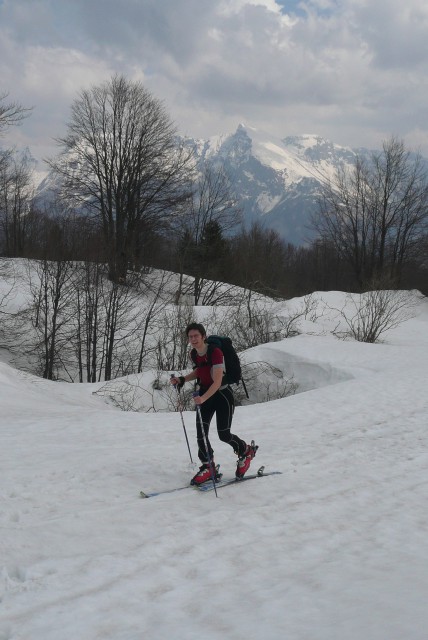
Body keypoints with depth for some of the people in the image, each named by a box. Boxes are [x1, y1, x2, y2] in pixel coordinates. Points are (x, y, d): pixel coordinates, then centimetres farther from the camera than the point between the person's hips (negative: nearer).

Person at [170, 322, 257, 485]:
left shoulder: (215, 352, -25)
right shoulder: (195, 354, -3)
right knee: (200, 433, -4)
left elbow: (217, 381, -31)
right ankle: (207, 467, 9)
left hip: (222, 394, -6)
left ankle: (246, 451, 28)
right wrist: (181, 379, 1)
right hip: (205, 394, 6)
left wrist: (203, 398, -45)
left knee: (224, 434, -1)